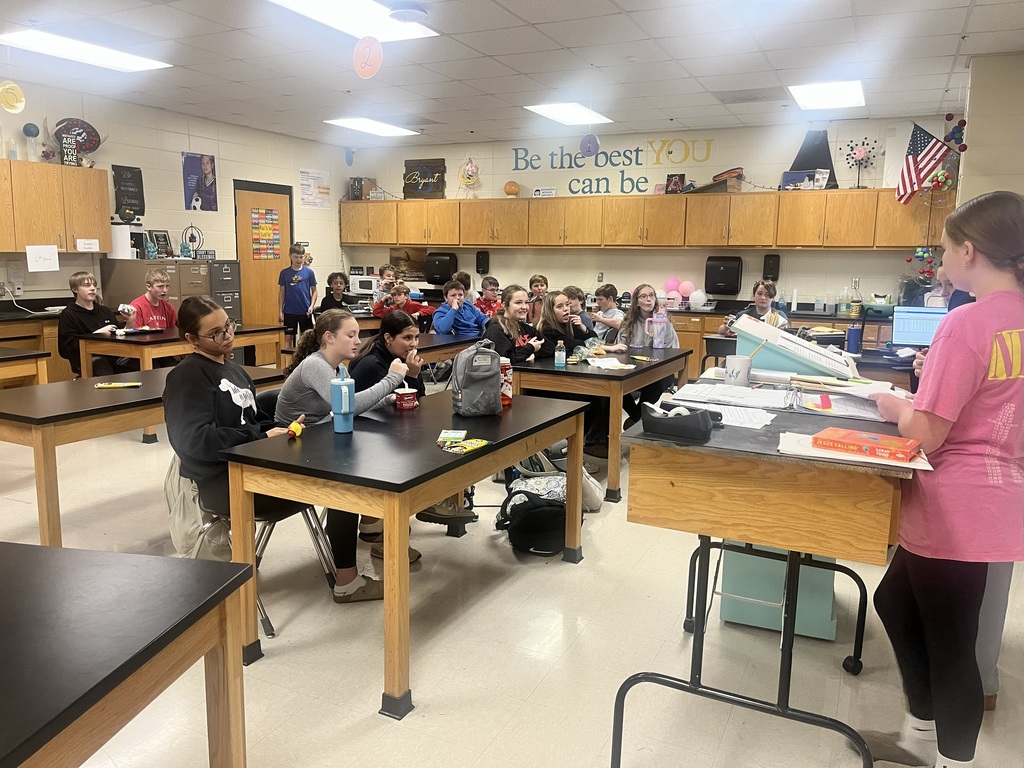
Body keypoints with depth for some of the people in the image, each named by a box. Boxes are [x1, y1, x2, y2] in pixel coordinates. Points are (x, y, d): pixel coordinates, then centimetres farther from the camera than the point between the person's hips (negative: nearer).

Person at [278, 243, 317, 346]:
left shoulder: (309, 272, -1)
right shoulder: (284, 273, 1)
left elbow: (314, 291, 4)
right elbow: (281, 292, 5)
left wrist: (311, 306, -10)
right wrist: (280, 311, 1)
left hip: (305, 311, 0)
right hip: (289, 311, 0)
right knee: (289, 337, 6)